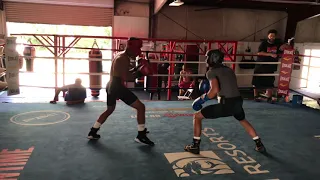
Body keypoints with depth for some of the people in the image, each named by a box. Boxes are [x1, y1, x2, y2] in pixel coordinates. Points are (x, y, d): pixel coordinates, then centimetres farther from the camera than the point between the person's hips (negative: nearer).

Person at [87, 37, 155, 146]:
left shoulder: (120, 56, 16)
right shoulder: (124, 59, -14)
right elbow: (125, 77, -21)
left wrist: (136, 69, 12)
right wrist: (139, 73, -10)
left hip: (111, 86, 10)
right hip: (117, 87, -10)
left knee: (110, 110, 28)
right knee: (141, 107, -4)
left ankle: (92, 132, 31)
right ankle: (141, 136, 0)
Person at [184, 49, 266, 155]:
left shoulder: (211, 72, -2)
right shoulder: (229, 70, 19)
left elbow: (215, 90, -18)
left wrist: (202, 99, -4)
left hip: (226, 104, -7)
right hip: (238, 101, 7)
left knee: (197, 116, 10)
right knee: (243, 120, 38)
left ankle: (195, 146, 11)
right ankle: (259, 145, 41)